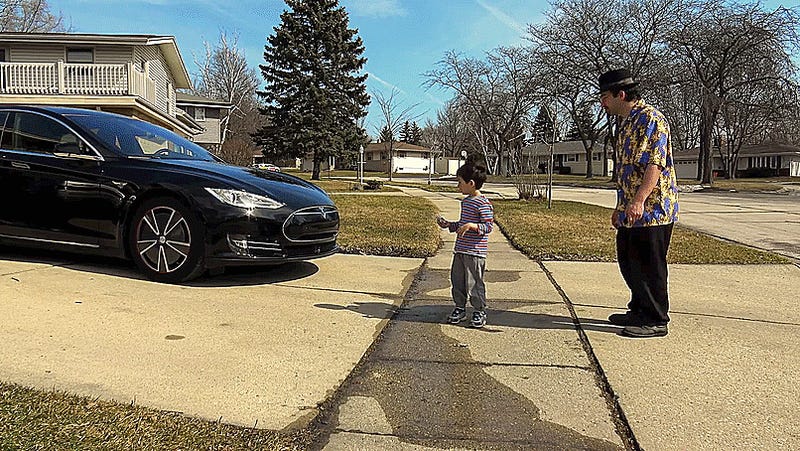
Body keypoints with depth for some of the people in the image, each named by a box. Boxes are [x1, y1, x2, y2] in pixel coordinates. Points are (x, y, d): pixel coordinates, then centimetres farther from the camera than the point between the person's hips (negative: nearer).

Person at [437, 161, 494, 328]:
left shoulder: (483, 203, -14)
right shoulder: (465, 201, 15)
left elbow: (488, 226, -18)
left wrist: (471, 226, -28)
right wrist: (448, 225, 15)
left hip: (475, 252, -9)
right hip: (460, 249, 9)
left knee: (474, 283, -1)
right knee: (457, 280, 13)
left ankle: (480, 311, 13)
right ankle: (460, 308, 27)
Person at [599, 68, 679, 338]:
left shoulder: (650, 118, -13)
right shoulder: (627, 123, 18)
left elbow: (655, 163, -24)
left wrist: (639, 200, -32)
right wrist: (621, 206, 24)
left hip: (651, 208, -10)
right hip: (632, 211, 10)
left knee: (649, 265, -3)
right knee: (628, 261, 16)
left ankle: (656, 321, 8)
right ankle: (639, 311, 30)